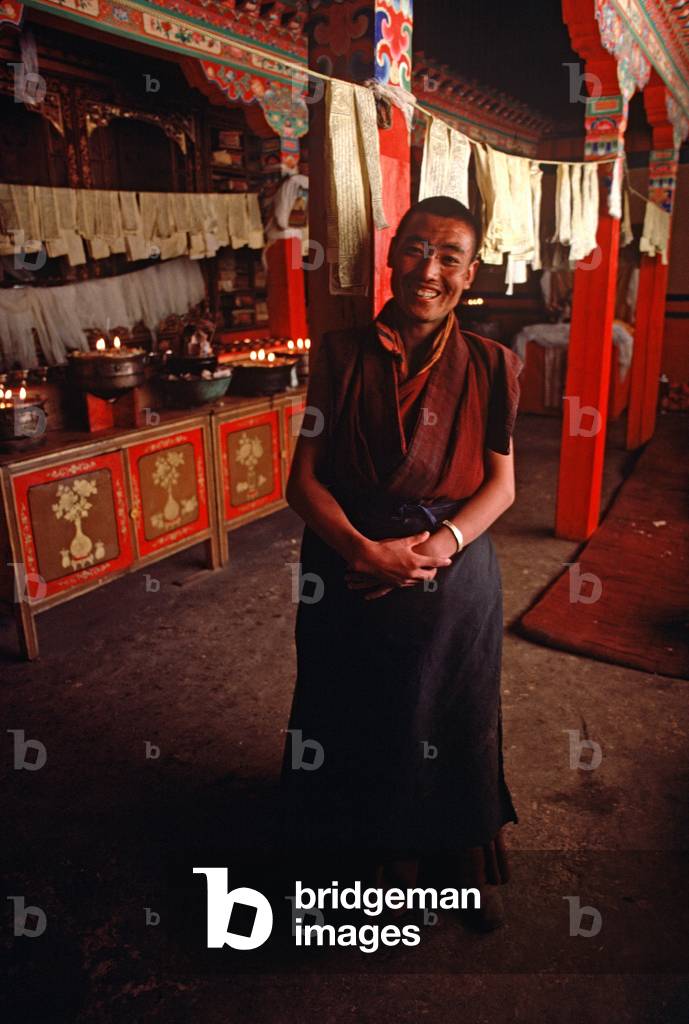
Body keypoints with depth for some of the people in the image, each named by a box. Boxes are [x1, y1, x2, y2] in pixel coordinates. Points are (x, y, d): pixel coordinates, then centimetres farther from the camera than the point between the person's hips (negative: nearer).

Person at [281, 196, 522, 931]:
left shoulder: (489, 366, -3)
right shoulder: (342, 355, -5)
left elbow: (501, 484, -2)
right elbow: (303, 479, -7)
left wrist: (440, 542, -19)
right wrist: (366, 550, -21)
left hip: (455, 575, 0)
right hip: (353, 574, 0)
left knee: (455, 725, 17)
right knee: (365, 724, 16)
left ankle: (467, 852, 45)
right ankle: (390, 847, 45)